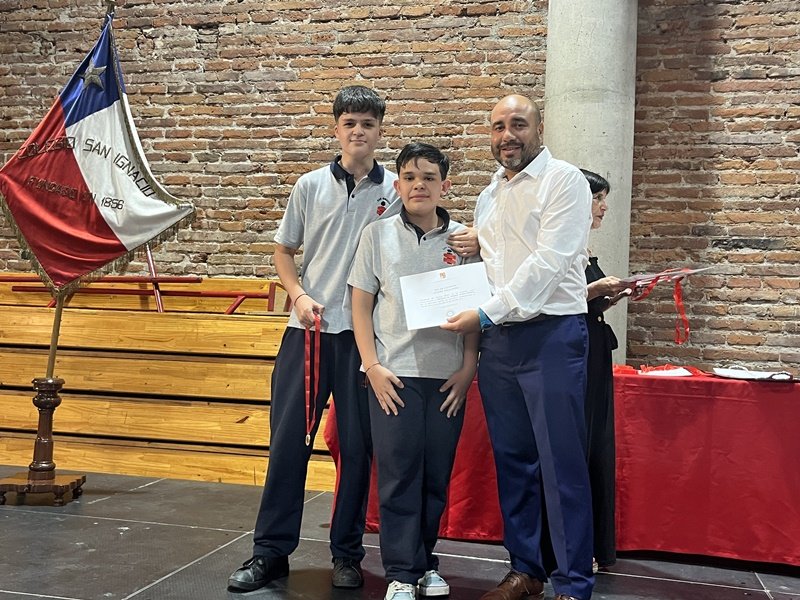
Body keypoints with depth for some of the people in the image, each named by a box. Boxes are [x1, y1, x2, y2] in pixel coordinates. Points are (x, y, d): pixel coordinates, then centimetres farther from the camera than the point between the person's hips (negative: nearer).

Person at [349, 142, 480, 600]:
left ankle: (427, 561, 25)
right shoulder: (378, 235, 3)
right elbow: (361, 306, 4)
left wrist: (468, 368, -1)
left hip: (448, 376, 1)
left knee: (437, 475, 9)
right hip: (394, 374, -1)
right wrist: (373, 366, -5)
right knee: (399, 473, 1)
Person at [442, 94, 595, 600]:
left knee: (561, 463, -3)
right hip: (497, 339, 7)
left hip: (552, 334, -6)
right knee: (512, 460, 11)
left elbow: (548, 264, -14)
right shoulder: (489, 197, 17)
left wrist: (486, 313, -16)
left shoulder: (564, 180, -4)